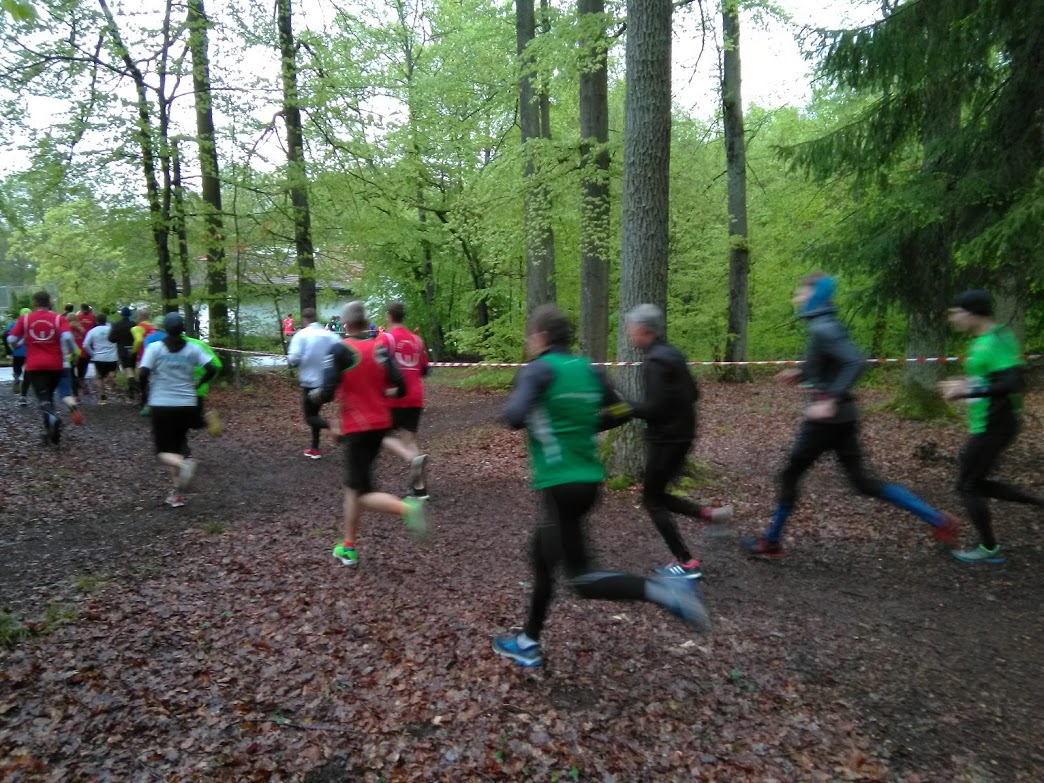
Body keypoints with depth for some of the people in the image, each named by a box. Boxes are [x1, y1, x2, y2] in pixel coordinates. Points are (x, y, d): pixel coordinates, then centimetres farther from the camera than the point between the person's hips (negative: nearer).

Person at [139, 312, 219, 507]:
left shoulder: (155, 347, -4)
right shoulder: (193, 349, 1)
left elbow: (143, 374, -13)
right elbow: (212, 369, -7)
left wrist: (147, 387, 8)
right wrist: (198, 383, 10)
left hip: (161, 405, -2)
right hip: (187, 405, 2)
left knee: (163, 451, 7)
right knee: (178, 445, 18)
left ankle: (183, 464, -29)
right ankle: (177, 493, 12)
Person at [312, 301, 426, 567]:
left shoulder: (340, 350, -12)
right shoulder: (380, 348, 2)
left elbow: (327, 393, -18)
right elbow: (399, 388, -1)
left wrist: (315, 395, 5)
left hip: (357, 428, -6)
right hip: (380, 424, 6)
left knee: (362, 492, -1)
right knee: (352, 485, 18)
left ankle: (407, 508, -26)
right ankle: (348, 547, 24)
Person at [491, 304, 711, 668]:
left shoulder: (538, 370, -12)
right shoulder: (587, 369, 8)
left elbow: (514, 417, -27)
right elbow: (621, 411, 14)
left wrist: (513, 407, -4)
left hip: (560, 485, -8)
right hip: (589, 480, 8)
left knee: (581, 578, -1)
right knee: (542, 557, 21)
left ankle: (662, 590, -15)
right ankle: (528, 643, 32)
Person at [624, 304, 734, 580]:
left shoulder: (655, 361, -19)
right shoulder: (673, 354, 10)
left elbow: (654, 408, -24)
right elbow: (693, 394, 16)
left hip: (666, 439, -9)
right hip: (681, 435, 9)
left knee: (652, 499, 3)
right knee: (658, 493, 19)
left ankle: (686, 563, 5)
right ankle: (708, 514, 10)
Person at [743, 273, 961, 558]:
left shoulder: (824, 329, -17)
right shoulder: (823, 326, 11)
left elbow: (856, 362, -29)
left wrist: (831, 400, -29)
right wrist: (801, 375, 16)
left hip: (827, 417, -9)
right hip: (841, 417, 9)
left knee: (790, 474, 5)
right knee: (863, 482, 13)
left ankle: (771, 542, 19)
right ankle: (937, 519, 14)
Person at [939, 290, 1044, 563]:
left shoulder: (994, 342, -21)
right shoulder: (988, 338, 9)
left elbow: (1015, 383, -29)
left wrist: (967, 392, -27)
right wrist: (964, 383, 13)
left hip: (993, 426, -10)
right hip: (991, 424, 10)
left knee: (967, 486, 3)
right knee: (976, 483, 18)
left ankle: (989, 549, 18)